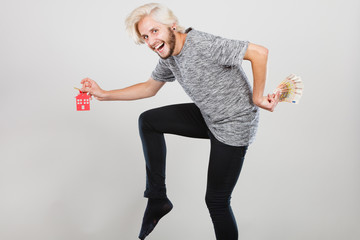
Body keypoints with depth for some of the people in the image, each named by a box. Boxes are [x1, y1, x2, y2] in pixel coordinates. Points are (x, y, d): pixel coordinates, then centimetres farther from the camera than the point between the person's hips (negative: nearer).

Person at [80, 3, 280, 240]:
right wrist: (104, 94, 9)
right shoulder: (168, 57, 0)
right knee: (148, 121, 10)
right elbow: (149, 88, 15)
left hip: (234, 124, -8)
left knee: (217, 201, -2)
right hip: (208, 117, 9)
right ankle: (157, 198, 15)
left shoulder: (204, 45, -28)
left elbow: (259, 52, -29)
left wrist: (257, 97, -22)